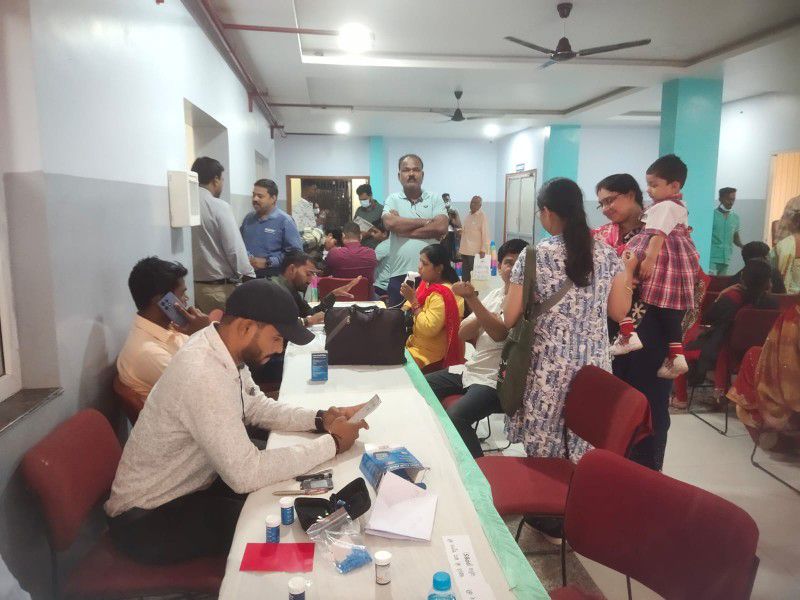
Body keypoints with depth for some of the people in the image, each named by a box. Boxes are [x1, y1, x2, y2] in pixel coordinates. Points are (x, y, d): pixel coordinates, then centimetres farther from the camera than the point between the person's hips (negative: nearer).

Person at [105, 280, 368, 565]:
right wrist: (332, 443, -25)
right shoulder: (204, 375, -35)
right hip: (148, 518, -8)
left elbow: (256, 408, 8)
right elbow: (246, 474, -35)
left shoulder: (223, 349, -7)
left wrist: (320, 420, -8)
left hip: (191, 483, 8)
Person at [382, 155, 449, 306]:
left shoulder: (435, 199, 8)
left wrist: (402, 228, -8)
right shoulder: (393, 200, 8)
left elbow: (441, 227, -10)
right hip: (399, 274, 0)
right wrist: (426, 221, -8)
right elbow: (390, 223, -13)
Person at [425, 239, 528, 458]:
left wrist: (472, 299, -36)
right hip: (470, 369, 8)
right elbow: (463, 333, 9)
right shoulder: (494, 294, 11)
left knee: (454, 418, -29)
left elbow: (500, 333, -28)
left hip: (496, 381, -8)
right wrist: (481, 316, -10)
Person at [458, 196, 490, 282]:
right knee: (464, 274, 10)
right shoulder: (467, 215, 14)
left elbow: (485, 233, -11)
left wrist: (483, 250, -15)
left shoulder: (482, 216, -8)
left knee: (474, 275, -4)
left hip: (475, 251, -7)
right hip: (465, 250, 7)